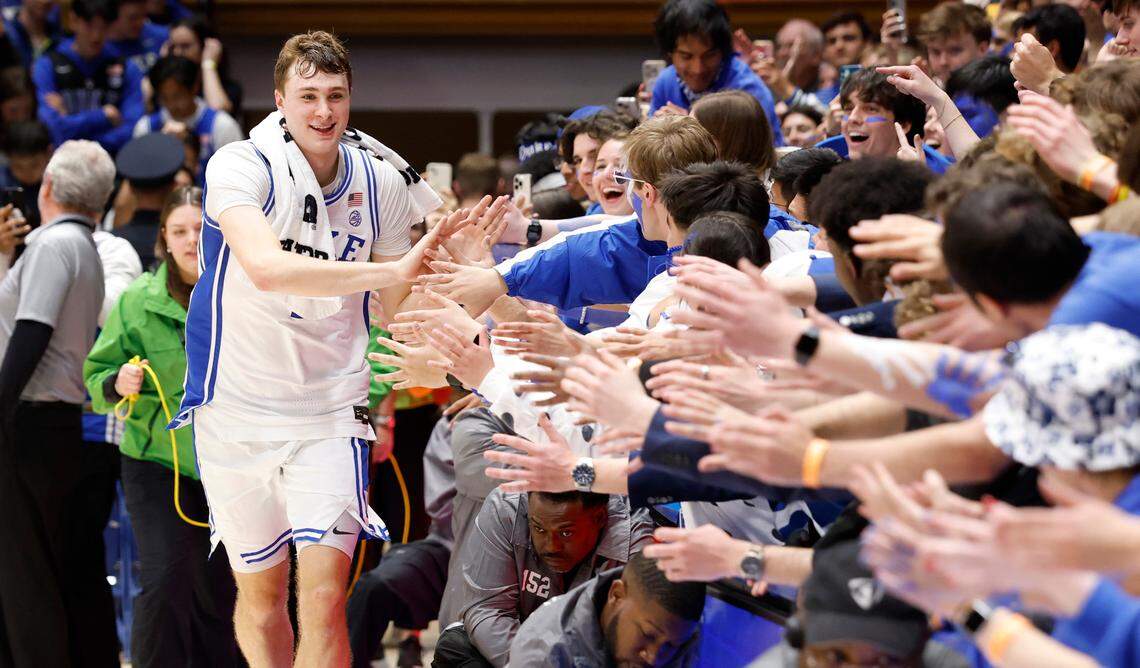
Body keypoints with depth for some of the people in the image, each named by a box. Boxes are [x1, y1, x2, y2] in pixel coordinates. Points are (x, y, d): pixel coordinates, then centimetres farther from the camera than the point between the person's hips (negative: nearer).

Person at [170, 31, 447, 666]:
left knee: (324, 598, -13)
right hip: (237, 406, -1)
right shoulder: (241, 166, -13)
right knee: (261, 595, 12)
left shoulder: (380, 180, -1)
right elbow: (267, 268, -32)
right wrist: (392, 270, -36)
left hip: (330, 410, 1)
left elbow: (400, 308, 9)